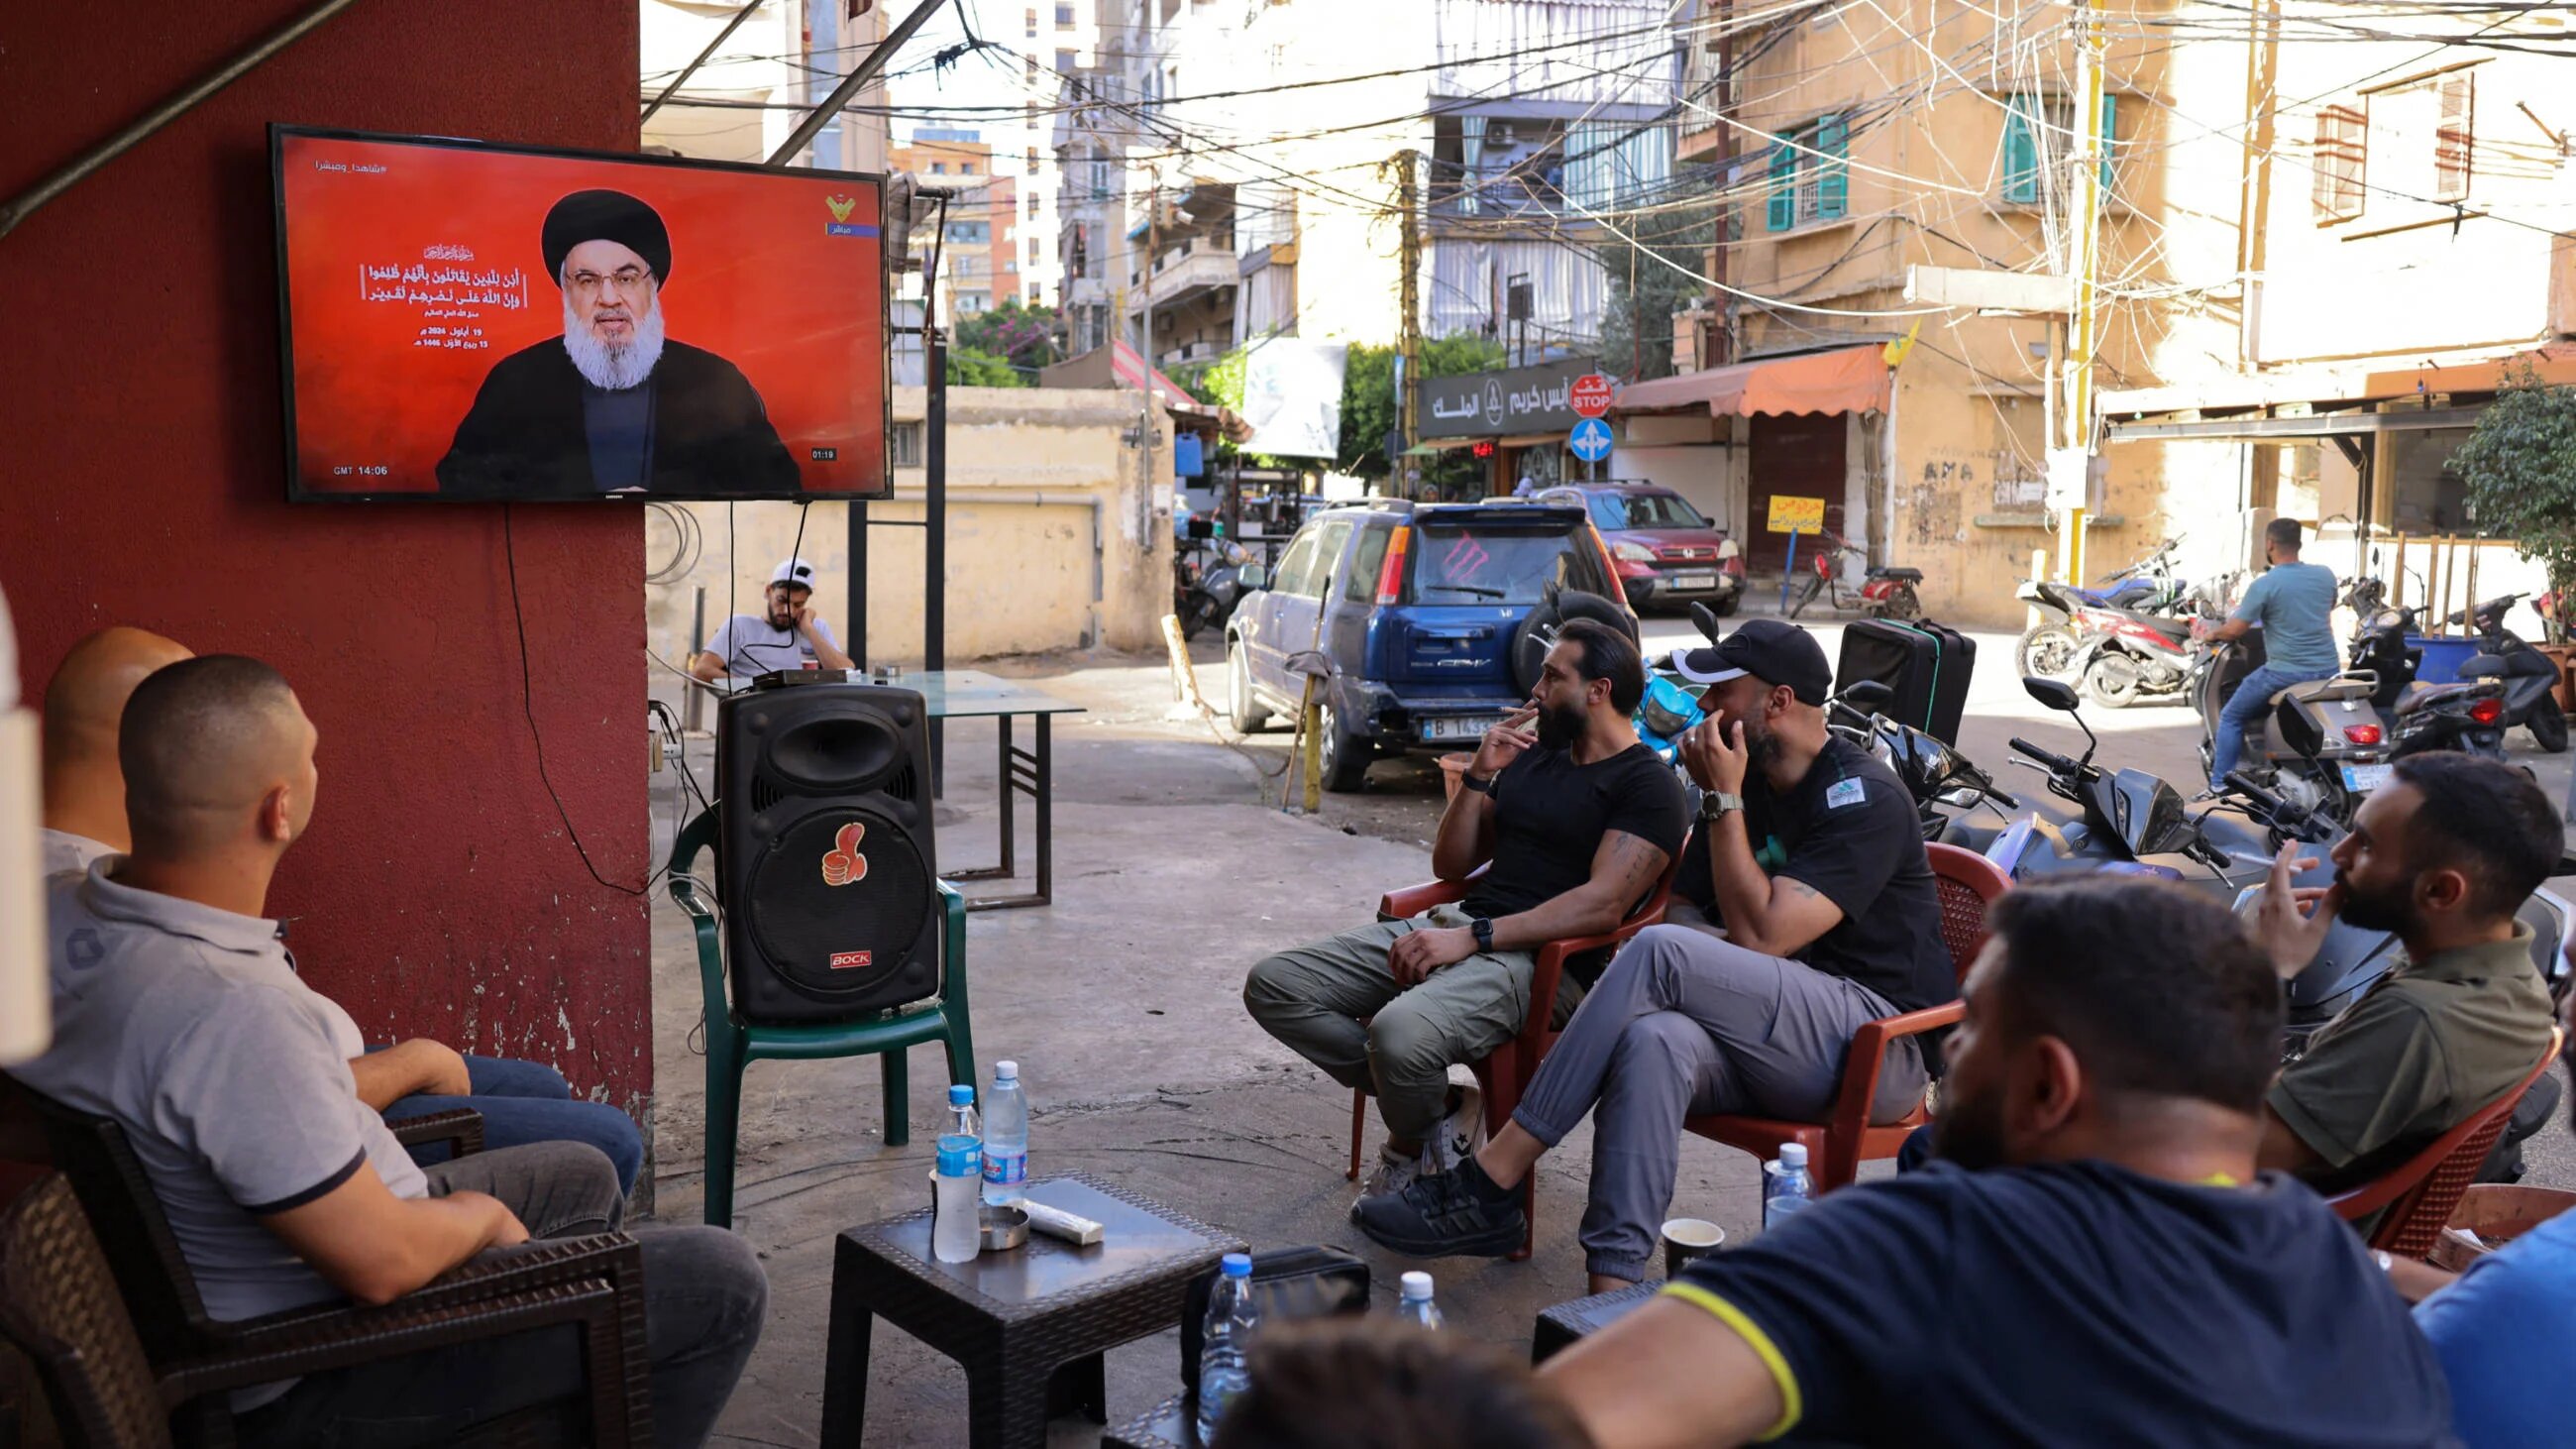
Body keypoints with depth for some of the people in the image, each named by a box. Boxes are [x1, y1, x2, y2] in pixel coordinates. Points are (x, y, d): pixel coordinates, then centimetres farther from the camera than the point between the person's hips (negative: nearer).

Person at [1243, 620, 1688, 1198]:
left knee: (1402, 1030, -37)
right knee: (1273, 985, -6)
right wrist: (1478, 777, 4)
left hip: (1540, 958, -8)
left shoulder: (1648, 785, -3)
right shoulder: (1534, 755, 22)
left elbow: (1603, 905, -17)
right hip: (1459, 927, 8)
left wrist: (1474, 938, -22)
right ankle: (1438, 1107, -3)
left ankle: (1416, 1139, -1)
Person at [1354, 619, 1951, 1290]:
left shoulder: (1864, 799, -11)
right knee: (1655, 1041, -30)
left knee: (1663, 954, -27)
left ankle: (1485, 1188, -25)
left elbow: (1761, 937, -19)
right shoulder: (1752, 785, 14)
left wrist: (1724, 802, -13)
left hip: (1881, 1050, -6)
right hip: (1784, 1050, 6)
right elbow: (1683, 911, 15)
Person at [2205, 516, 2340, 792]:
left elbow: (2235, 630, -11)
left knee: (2231, 717, 10)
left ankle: (2220, 786, 4)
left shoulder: (2264, 585, -13)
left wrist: (2214, 633, 10)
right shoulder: (2325, 575, 4)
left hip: (2286, 673, -5)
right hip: (2328, 669, 6)